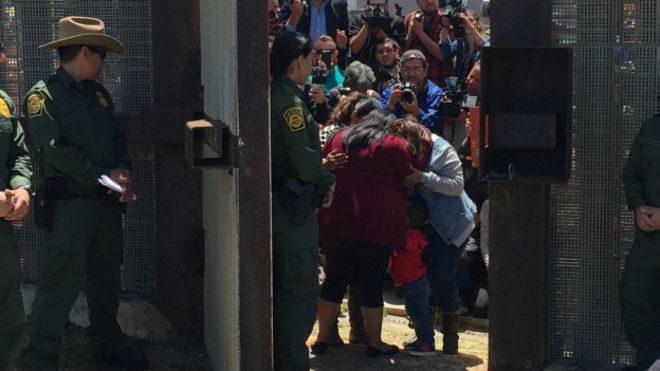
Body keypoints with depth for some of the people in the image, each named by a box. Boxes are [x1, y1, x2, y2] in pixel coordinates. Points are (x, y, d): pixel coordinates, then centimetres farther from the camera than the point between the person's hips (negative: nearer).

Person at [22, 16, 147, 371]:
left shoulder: (99, 94, 15)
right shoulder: (43, 95, -8)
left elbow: (118, 138, 16)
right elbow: (53, 149, -17)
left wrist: (124, 171, -5)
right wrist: (102, 177, -16)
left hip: (108, 202, 7)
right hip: (69, 204, -7)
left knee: (106, 279, 16)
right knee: (59, 285, -6)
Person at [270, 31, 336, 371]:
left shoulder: (275, 94, 11)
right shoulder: (289, 99, -16)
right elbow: (304, 159, -21)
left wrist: (320, 179, 6)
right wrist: (327, 181, -4)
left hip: (280, 201, 9)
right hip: (295, 204, -9)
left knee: (282, 289, 17)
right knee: (301, 291, -4)